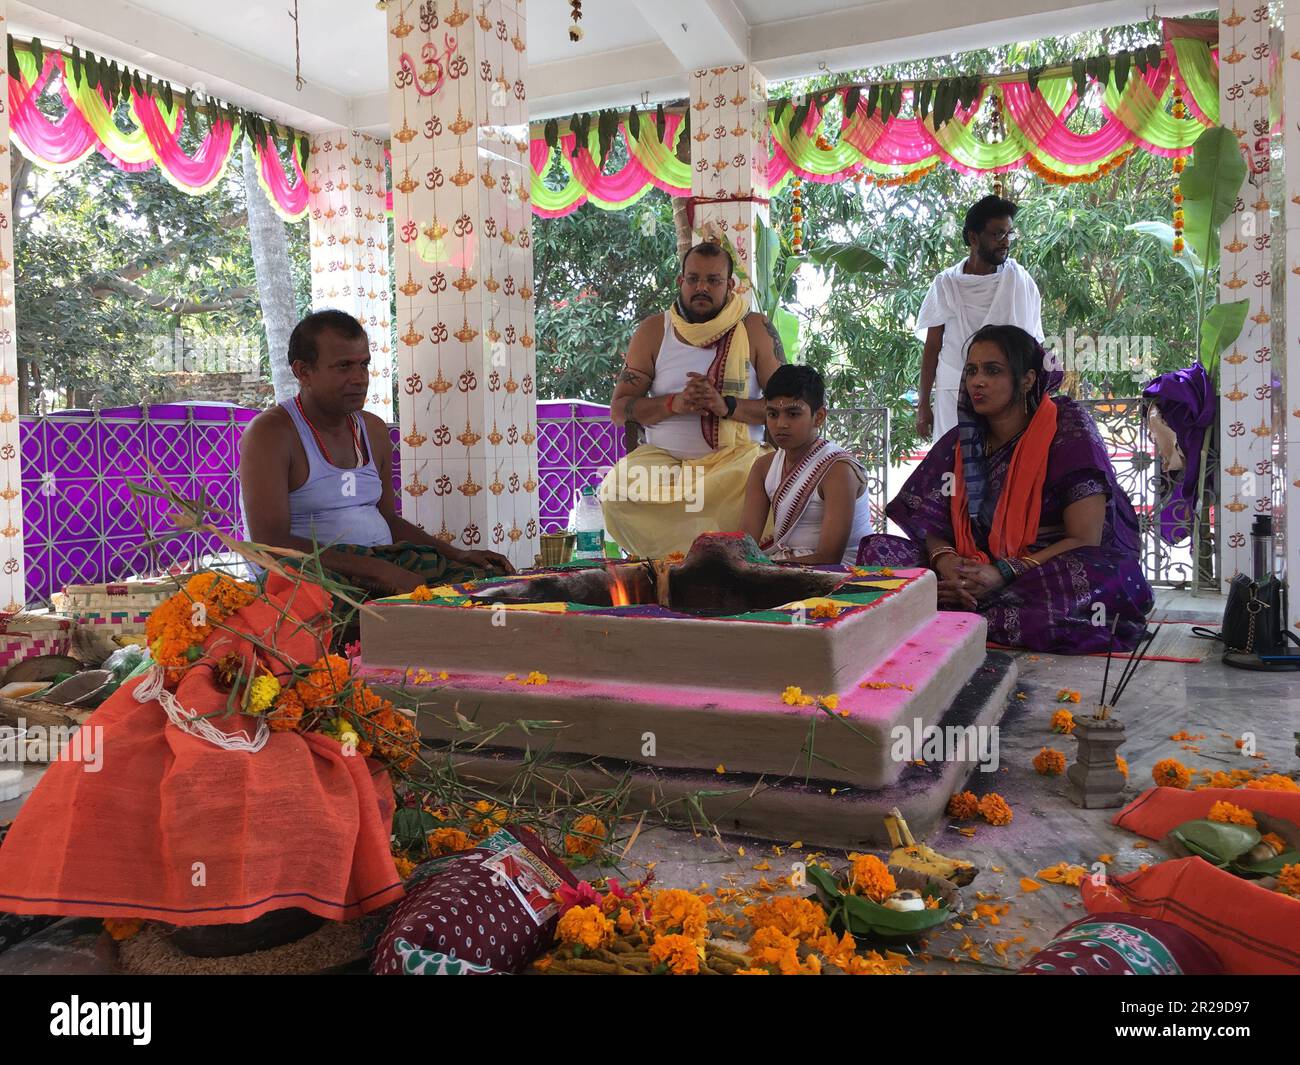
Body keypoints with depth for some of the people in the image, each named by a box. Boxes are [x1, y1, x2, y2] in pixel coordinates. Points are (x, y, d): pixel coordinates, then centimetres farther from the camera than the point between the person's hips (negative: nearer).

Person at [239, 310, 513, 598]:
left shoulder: (374, 430, 14)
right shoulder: (270, 432, -8)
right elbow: (270, 545, -18)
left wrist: (460, 556, 8)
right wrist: (379, 570, -24)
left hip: (386, 568, 7)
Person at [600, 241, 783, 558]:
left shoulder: (755, 330, 5)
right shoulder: (654, 331, 8)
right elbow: (618, 410, 4)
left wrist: (727, 406, -18)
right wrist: (674, 403, -14)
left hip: (736, 455, -1)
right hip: (664, 457, 1)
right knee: (616, 490, -30)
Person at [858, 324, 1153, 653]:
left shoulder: (1068, 428, -6)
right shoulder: (961, 443, 8)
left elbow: (1085, 539, -12)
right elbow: (930, 524, 4)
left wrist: (1004, 574, -24)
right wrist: (945, 561, -20)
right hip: (976, 573, 3)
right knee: (878, 549, -12)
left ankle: (950, 618, -29)